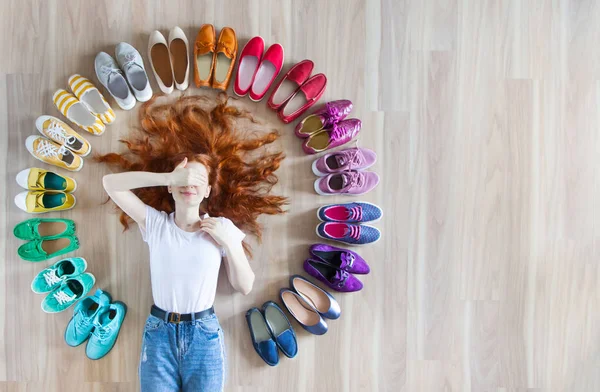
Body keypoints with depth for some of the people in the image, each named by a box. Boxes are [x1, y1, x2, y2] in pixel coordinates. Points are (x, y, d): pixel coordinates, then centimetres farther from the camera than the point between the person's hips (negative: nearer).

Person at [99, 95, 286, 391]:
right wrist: (170, 177, -18)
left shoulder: (223, 227, -3)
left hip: (204, 333, 0)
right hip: (159, 332, 0)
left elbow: (245, 286, -1)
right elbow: (111, 183, -12)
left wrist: (227, 242, -14)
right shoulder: (155, 223, -2)